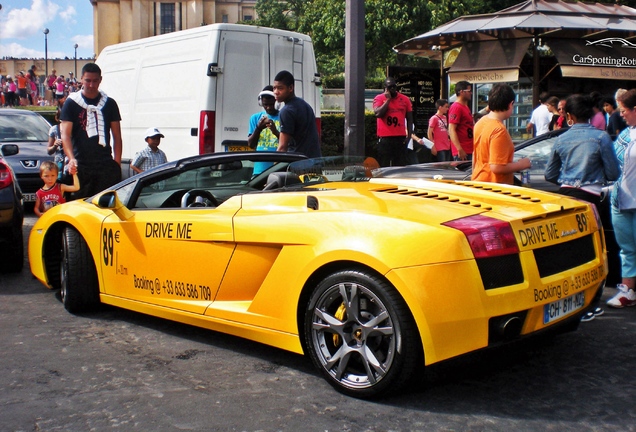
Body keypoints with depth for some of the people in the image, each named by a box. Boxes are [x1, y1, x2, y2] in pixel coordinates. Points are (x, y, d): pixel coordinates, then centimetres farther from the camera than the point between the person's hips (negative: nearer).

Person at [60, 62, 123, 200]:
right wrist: (71, 158, -21)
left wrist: (117, 163, 2)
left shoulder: (109, 103, 11)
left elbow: (117, 136, 11)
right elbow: (65, 134, -4)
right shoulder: (71, 103, 5)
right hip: (81, 166, -1)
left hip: (106, 165, 2)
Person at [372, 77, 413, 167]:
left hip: (401, 137, 3)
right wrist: (388, 99, -9)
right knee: (384, 166, 1)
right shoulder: (379, 98, 2)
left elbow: (409, 119, 11)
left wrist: (409, 135, 2)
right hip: (384, 137, -3)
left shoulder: (405, 99, 9)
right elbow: (378, 113, -14)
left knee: (400, 166, 6)